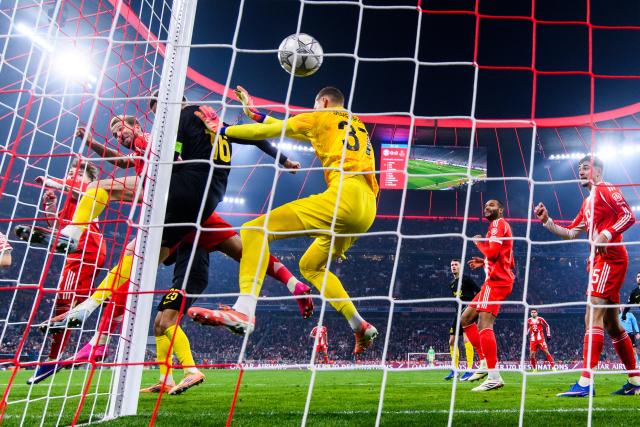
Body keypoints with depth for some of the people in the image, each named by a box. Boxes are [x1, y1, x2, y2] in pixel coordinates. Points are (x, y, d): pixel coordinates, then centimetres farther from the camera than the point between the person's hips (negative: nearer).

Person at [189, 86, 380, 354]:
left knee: (255, 230, -14)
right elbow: (289, 127, 38)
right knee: (310, 265, 24)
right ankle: (361, 327, 17)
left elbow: (264, 132, 13)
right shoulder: (357, 124, 32)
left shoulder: (320, 118, 12)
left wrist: (223, 130, 27)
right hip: (368, 209, 8)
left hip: (346, 195, -8)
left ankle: (244, 311, -37)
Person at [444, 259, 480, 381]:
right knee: (452, 341, 6)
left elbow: (479, 291, -9)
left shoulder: (466, 279, -6)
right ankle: (454, 370, 15)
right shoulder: (452, 284, 16)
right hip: (459, 312, 8)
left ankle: (469, 370, -16)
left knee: (466, 338, -19)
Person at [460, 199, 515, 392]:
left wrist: (479, 243, -2)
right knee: (466, 319, 13)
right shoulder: (499, 226, 25)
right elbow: (509, 262, 27)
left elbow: (493, 251, -20)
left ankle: (494, 377, -23)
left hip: (497, 281, -11)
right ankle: (485, 363, 11)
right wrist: (484, 262, 21)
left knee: (484, 324, -20)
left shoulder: (498, 224, -5)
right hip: (497, 280, 11)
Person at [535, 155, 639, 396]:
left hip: (609, 258, -10)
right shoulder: (588, 202, 24)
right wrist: (546, 221, 11)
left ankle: (586, 383, -19)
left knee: (593, 316, -17)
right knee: (612, 324, 13)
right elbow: (570, 234, 22)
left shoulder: (605, 189, -2)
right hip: (600, 261, 10)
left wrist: (606, 234, -24)